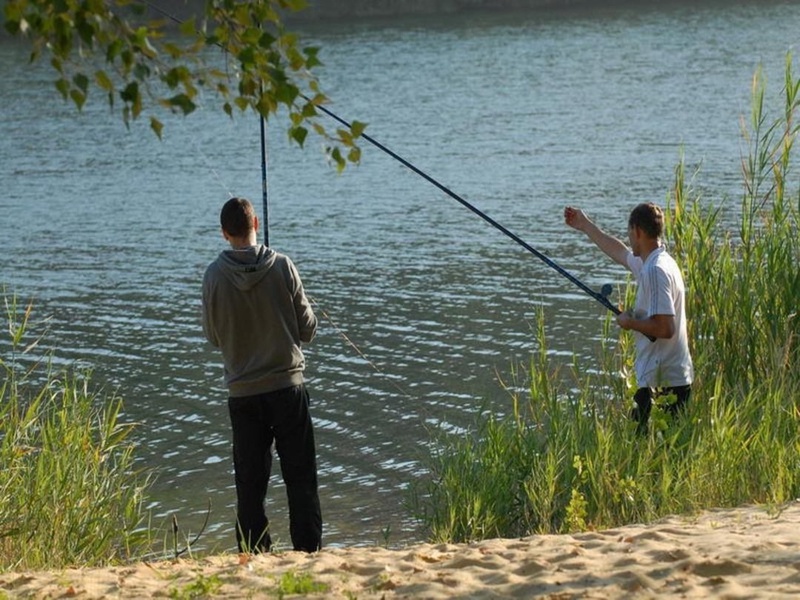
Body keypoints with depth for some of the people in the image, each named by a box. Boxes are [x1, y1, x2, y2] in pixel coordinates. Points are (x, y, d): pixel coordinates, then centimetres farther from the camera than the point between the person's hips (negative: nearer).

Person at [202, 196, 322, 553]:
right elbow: (307, 328, -2)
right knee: (300, 478, 6)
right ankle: (309, 551, 5)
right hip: (287, 386, -1)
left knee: (250, 483, 7)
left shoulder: (214, 276, -6)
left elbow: (213, 336, 5)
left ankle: (253, 556, 7)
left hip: (242, 393, 1)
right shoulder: (282, 266, -8)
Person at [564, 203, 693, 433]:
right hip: (673, 378, 10)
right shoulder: (651, 262, 13)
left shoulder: (655, 271, -17)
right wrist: (585, 225, 42)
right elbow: (619, 252, 34)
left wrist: (631, 322, -8)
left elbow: (664, 328, -24)